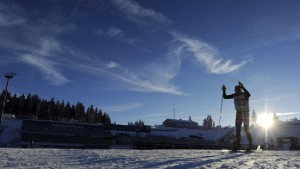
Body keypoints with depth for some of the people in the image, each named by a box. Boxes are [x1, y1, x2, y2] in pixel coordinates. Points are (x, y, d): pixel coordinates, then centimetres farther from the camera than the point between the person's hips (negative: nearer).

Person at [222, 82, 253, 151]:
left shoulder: (245, 94, -13)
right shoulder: (234, 95, 2)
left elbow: (249, 94, -37)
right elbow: (225, 97, 4)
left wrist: (242, 87, -45)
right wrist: (224, 90, -11)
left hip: (245, 113, -5)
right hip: (238, 113, 5)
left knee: (246, 130, -4)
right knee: (237, 130, 2)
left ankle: (250, 144, 14)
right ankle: (238, 144, 10)